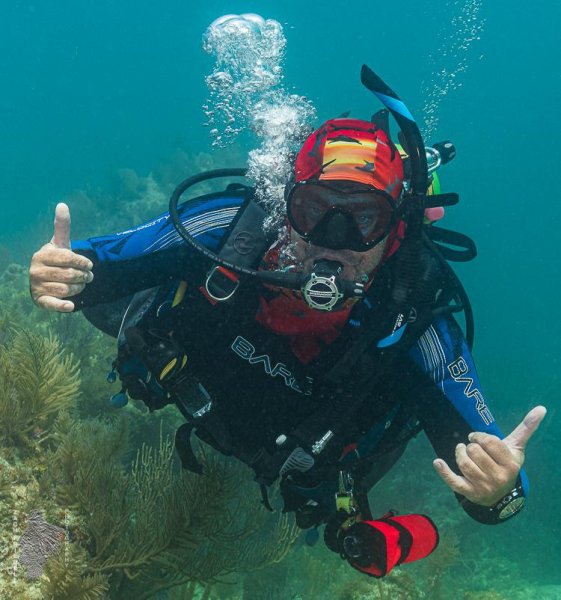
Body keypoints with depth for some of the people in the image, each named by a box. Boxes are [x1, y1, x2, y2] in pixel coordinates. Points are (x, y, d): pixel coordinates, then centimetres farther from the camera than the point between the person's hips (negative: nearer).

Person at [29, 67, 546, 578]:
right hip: (196, 394, 3)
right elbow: (98, 264, -25)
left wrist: (499, 492, -60)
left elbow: (482, 460, -36)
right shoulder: (234, 226, -37)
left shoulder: (413, 321, -40)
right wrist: (68, 278, -48)